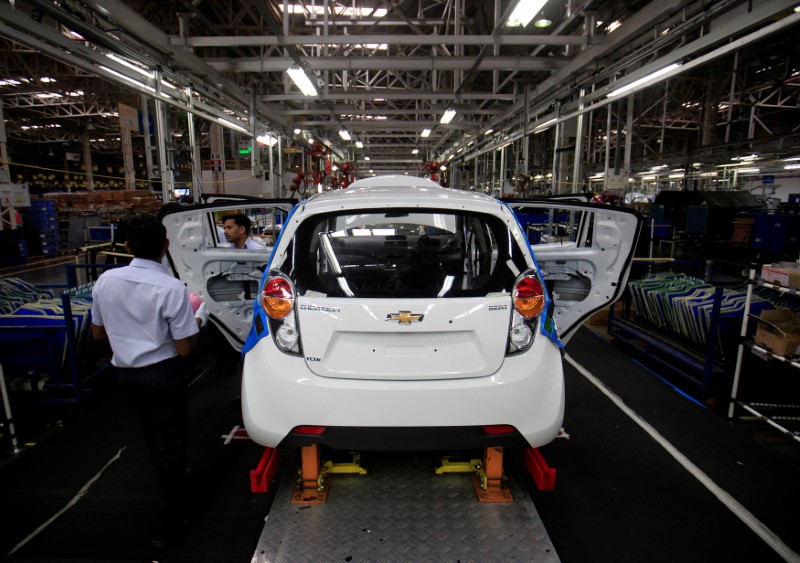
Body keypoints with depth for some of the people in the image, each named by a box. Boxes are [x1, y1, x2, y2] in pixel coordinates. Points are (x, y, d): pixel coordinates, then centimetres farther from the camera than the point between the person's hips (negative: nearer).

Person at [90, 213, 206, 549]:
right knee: (172, 445, 10)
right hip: (163, 374, -6)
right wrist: (198, 319, -1)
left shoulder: (105, 281, -5)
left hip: (125, 373, 6)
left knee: (152, 437, 27)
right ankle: (165, 525, 20)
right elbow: (184, 349, -17)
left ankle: (173, 488, 51)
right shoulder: (172, 288, -21)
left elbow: (98, 334, 8)